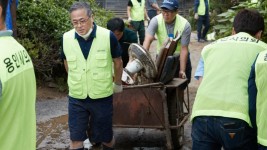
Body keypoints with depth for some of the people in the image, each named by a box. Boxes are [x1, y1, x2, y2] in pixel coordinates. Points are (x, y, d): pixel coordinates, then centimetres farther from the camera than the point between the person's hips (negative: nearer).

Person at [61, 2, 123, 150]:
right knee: (75, 138, 6)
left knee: (105, 137, 13)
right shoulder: (66, 38, -8)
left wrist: (117, 84, 13)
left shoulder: (108, 36, -15)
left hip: (102, 97, -2)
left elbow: (118, 62, 1)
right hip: (76, 97, 2)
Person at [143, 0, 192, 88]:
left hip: (180, 58, 0)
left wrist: (182, 70, -25)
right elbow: (148, 40, -31)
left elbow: (184, 49, -21)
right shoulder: (156, 21, -20)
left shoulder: (185, 25, -22)